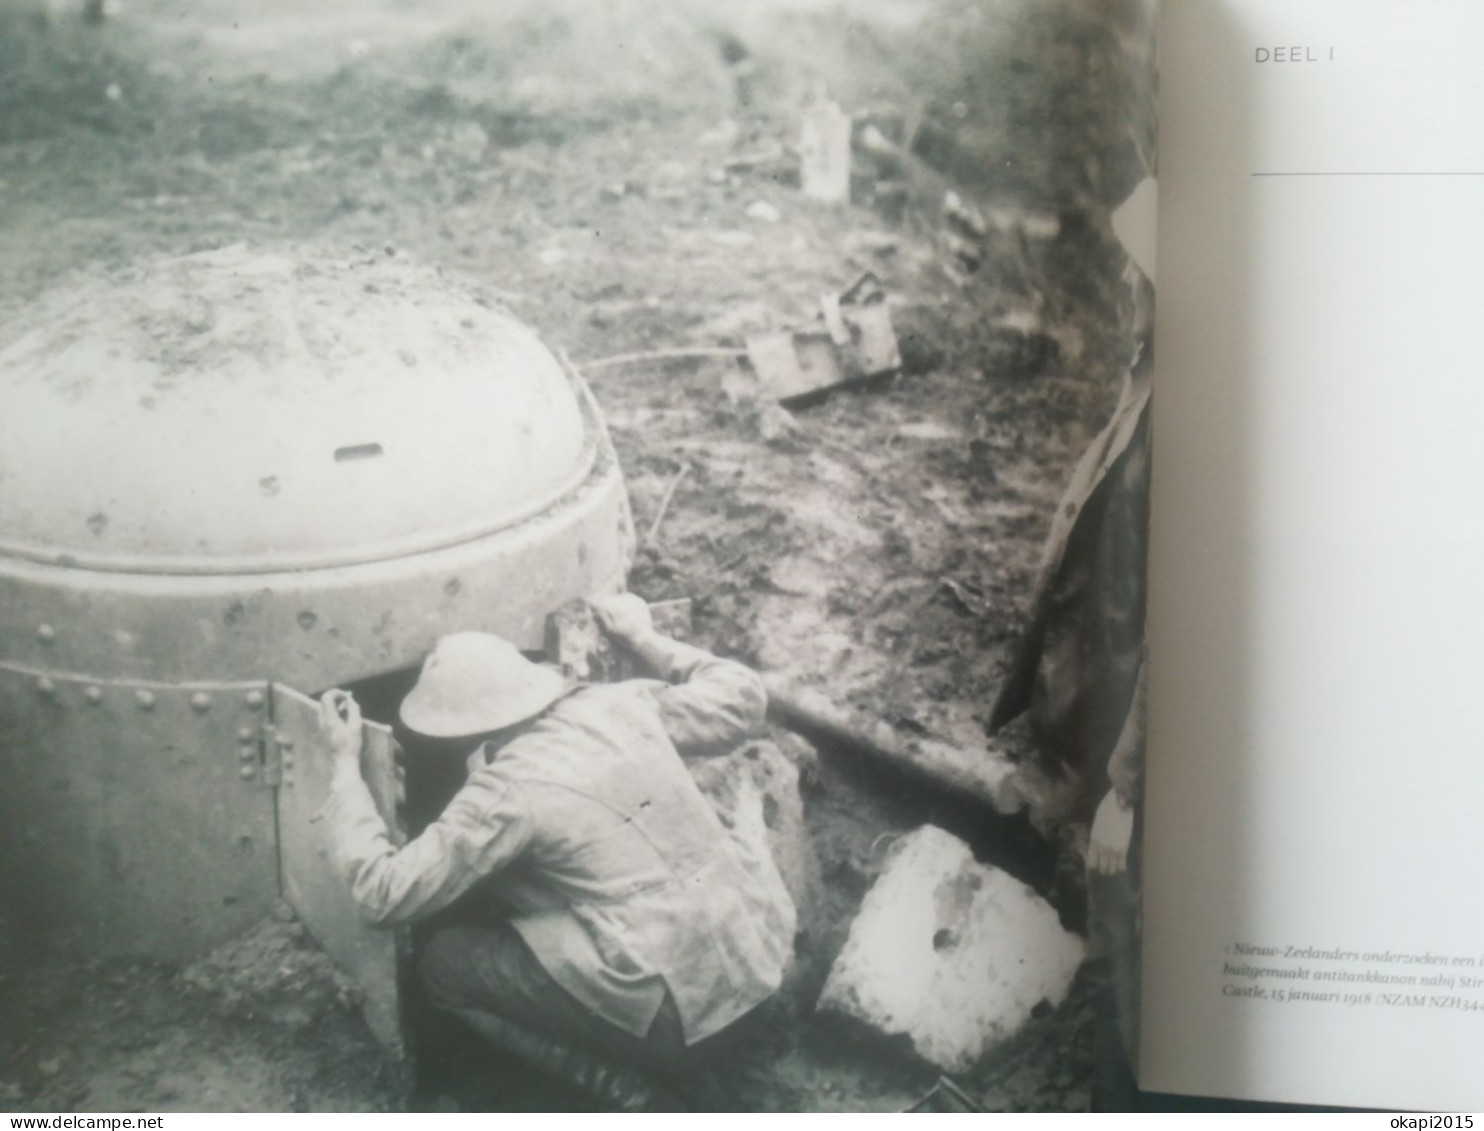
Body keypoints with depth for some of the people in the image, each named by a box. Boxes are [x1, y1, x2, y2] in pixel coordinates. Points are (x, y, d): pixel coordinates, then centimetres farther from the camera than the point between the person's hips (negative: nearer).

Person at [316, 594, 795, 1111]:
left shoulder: (508, 791, -13)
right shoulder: (621, 705, 3)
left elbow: (383, 893, -8)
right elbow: (743, 697, 18)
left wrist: (346, 764, 1)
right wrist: (646, 640, 26)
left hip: (675, 1013, -8)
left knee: (443, 963, 7)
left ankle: (629, 1092, 1)